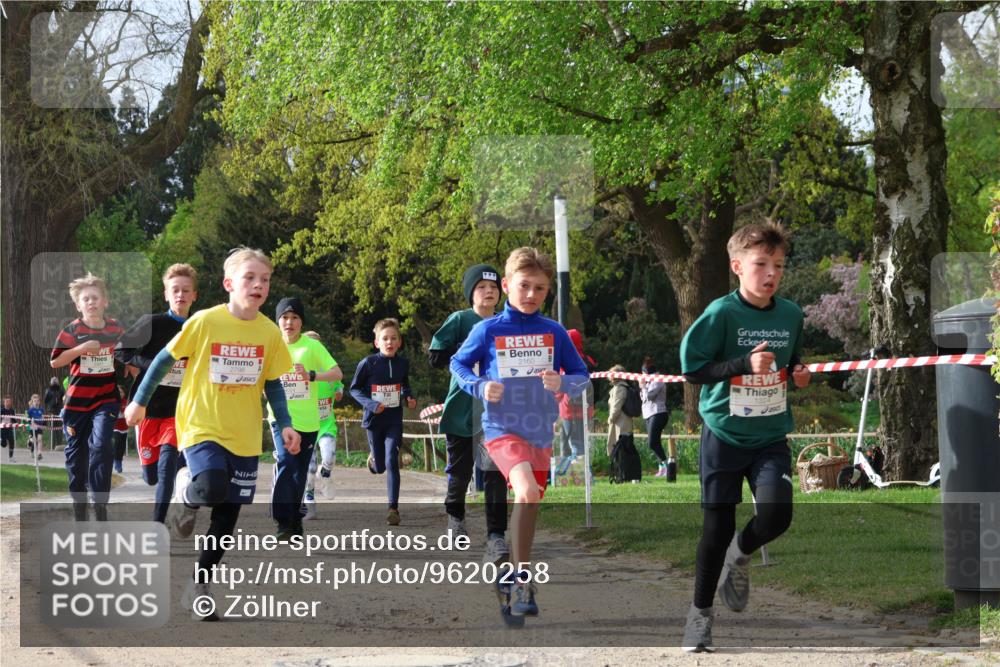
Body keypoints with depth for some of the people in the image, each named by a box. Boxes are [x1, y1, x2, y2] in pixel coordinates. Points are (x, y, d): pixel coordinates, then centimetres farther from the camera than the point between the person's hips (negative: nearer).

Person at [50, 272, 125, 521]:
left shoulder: (116, 329, 3)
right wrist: (82, 348, -20)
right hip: (77, 401, 0)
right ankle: (79, 510, 21)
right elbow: (55, 361, -9)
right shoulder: (72, 330, -4)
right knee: (76, 455, 6)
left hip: (106, 400, 0)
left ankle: (100, 506, -15)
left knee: (100, 446, -19)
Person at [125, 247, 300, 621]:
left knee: (227, 517, 5)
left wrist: (285, 424, 1)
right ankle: (186, 492, 7)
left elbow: (273, 383, 12)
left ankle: (197, 590, 19)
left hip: (244, 437, 4)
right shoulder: (205, 322, -10)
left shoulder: (270, 333, 1)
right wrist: (139, 401, 4)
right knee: (212, 487, -30)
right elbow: (165, 359, 1)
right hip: (201, 427, -4)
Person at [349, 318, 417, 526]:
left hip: (394, 420, 1)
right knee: (379, 468, 11)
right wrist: (371, 404, -19)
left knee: (392, 462, -13)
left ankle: (393, 508, -8)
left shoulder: (403, 363, -3)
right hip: (374, 420, -1)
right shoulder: (368, 363, -13)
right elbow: (354, 389, -4)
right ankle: (373, 457, 50)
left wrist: (409, 398, -3)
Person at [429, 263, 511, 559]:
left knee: (496, 476, -8)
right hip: (462, 409, -2)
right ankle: (455, 518, 39)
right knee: (460, 470, 12)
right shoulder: (460, 320, -1)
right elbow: (436, 357, -8)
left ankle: (496, 537, -11)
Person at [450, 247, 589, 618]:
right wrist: (479, 387, -9)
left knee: (529, 504, 14)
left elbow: (582, 377, 7)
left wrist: (562, 383, -16)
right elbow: (458, 364, 10)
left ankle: (517, 577, 31)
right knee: (528, 490, -27)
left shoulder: (554, 333, 2)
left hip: (540, 432, 4)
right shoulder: (489, 330, -3)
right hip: (501, 429, -4)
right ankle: (523, 579, -20)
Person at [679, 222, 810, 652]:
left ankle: (740, 554, 19)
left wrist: (798, 376, -4)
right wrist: (745, 363, -23)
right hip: (724, 434, -3)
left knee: (776, 516, -16)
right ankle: (700, 611, 21)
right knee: (718, 526, 2)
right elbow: (692, 368, -14)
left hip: (771, 436, 3)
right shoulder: (722, 313, -13)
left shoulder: (791, 315, 2)